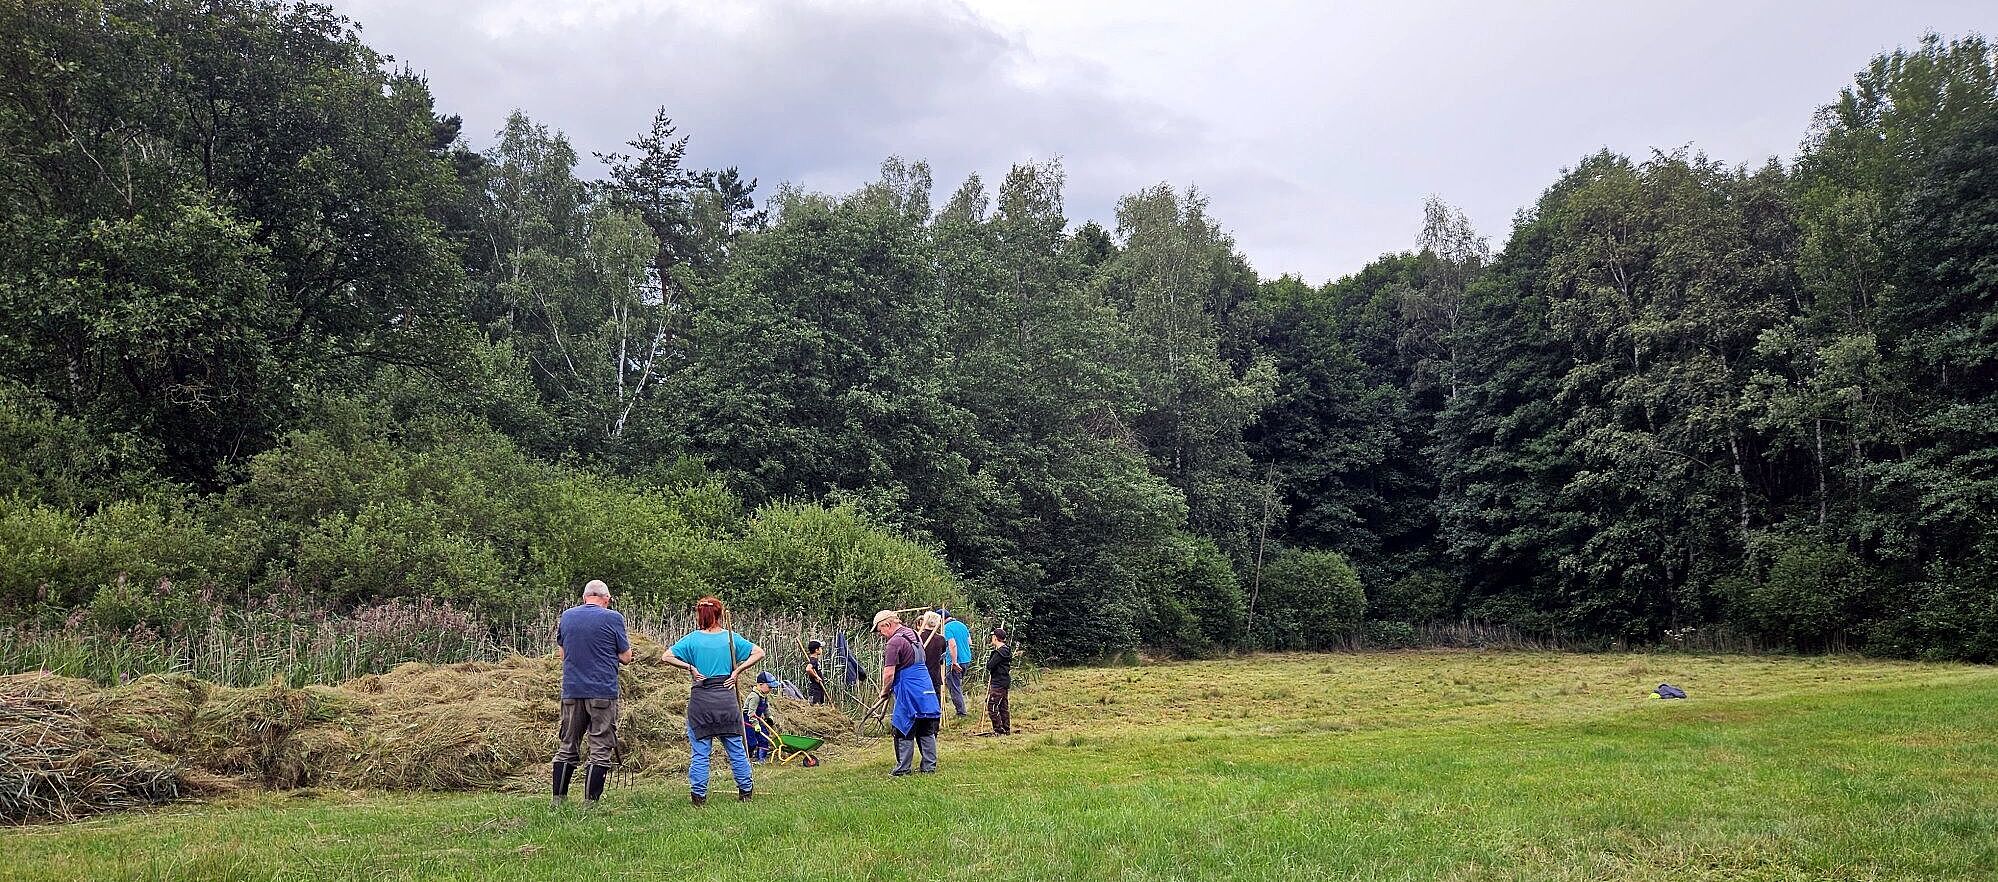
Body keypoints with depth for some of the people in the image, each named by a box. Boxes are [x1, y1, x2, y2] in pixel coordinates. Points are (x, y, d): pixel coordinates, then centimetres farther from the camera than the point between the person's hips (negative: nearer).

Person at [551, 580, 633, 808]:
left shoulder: (566, 616, 7)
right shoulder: (612, 619, -6)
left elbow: (562, 653, 19)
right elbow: (625, 658, -1)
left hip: (571, 692, 5)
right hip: (603, 692, -5)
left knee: (568, 746, 14)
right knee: (601, 749, 1)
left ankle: (558, 799, 16)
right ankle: (590, 802, -2)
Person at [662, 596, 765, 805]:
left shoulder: (693, 639, -2)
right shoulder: (731, 637, 2)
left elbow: (666, 657, -8)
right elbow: (759, 653, 0)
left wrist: (690, 667, -3)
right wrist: (737, 671, -1)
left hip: (700, 699, -1)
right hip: (726, 698, 1)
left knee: (701, 752, 4)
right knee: (736, 749, 10)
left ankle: (699, 795, 4)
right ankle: (745, 792, 17)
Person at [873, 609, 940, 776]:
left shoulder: (895, 642, -13)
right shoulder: (912, 635, 16)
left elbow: (889, 674, -17)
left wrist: (884, 692, 1)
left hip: (909, 693, -9)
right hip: (926, 690, 9)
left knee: (904, 732, 0)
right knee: (927, 731, 11)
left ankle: (902, 769, 3)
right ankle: (930, 766, 14)